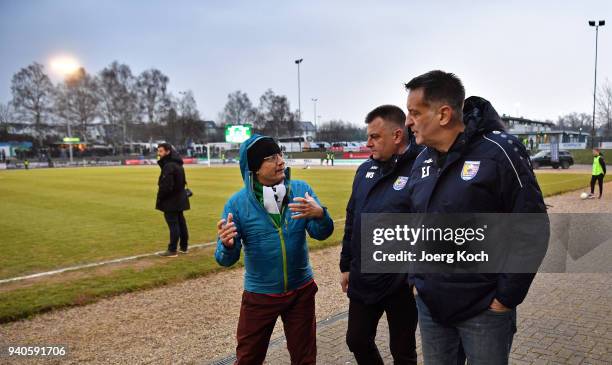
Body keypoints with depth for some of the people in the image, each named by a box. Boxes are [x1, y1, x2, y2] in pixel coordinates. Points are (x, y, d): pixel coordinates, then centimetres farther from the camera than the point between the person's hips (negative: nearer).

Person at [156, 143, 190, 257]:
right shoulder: (177, 164, 11)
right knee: (181, 222, 15)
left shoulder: (169, 166, -21)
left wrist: (159, 199, -12)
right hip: (179, 199, 10)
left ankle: (172, 250, 1)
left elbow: (166, 186, -25)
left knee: (173, 224, -5)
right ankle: (184, 247, 25)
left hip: (171, 201, -10)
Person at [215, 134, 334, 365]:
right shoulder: (237, 203, -13)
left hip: (301, 290, 1)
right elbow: (226, 259, -12)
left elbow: (321, 234, -11)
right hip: (258, 295, -1)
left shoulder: (301, 190, -8)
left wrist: (320, 214, -33)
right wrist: (228, 245, -36)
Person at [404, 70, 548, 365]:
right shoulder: (421, 162, 4)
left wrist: (508, 296, -12)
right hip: (428, 305, 5)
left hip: (485, 309, -5)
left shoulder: (498, 152, -15)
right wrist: (416, 279, 9)